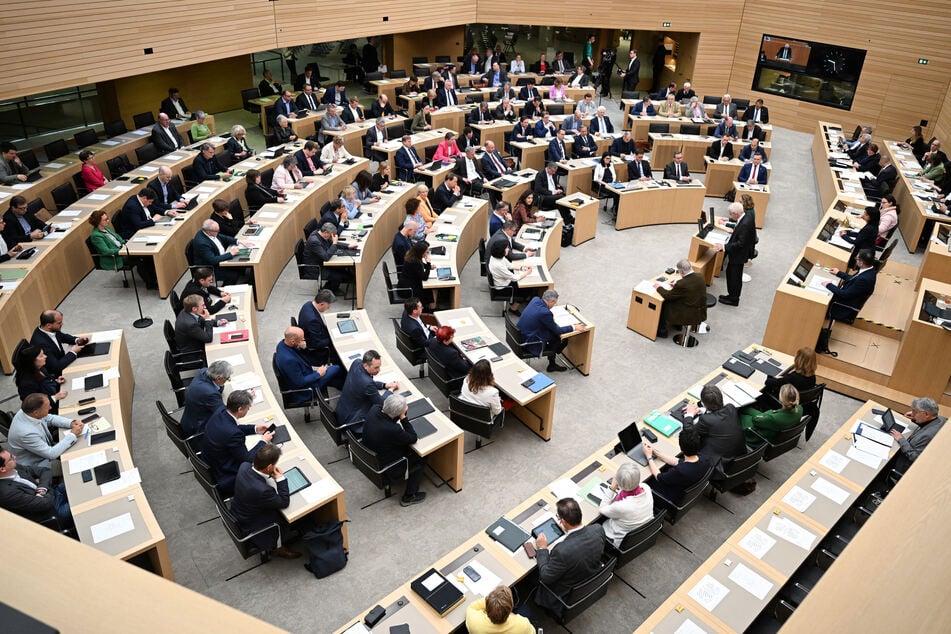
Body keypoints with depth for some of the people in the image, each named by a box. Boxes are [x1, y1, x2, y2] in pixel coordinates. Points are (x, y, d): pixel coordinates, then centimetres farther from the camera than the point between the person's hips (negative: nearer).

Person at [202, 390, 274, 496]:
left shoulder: (221, 412, -12)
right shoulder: (232, 433, -36)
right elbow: (247, 459, -20)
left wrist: (255, 429, 5)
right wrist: (263, 441, -9)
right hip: (224, 478, -8)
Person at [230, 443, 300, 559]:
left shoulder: (244, 466, -23)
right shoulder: (261, 490, -43)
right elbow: (284, 502, -25)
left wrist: (271, 475, -9)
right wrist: (280, 478, -23)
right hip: (250, 525, -7)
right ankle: (277, 547, 30)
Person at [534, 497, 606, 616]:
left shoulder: (562, 551, -41)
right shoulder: (598, 529, -25)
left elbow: (546, 578, -22)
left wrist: (542, 549, -12)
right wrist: (567, 530, 5)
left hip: (569, 596, -5)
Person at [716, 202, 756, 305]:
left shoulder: (745, 224, -32)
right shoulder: (746, 216, -2)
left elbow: (740, 243, -31)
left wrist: (725, 247, -28)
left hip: (739, 255, -10)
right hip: (736, 254, 10)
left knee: (735, 277, 7)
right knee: (730, 273, 22)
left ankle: (734, 299, 23)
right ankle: (731, 295, 38)